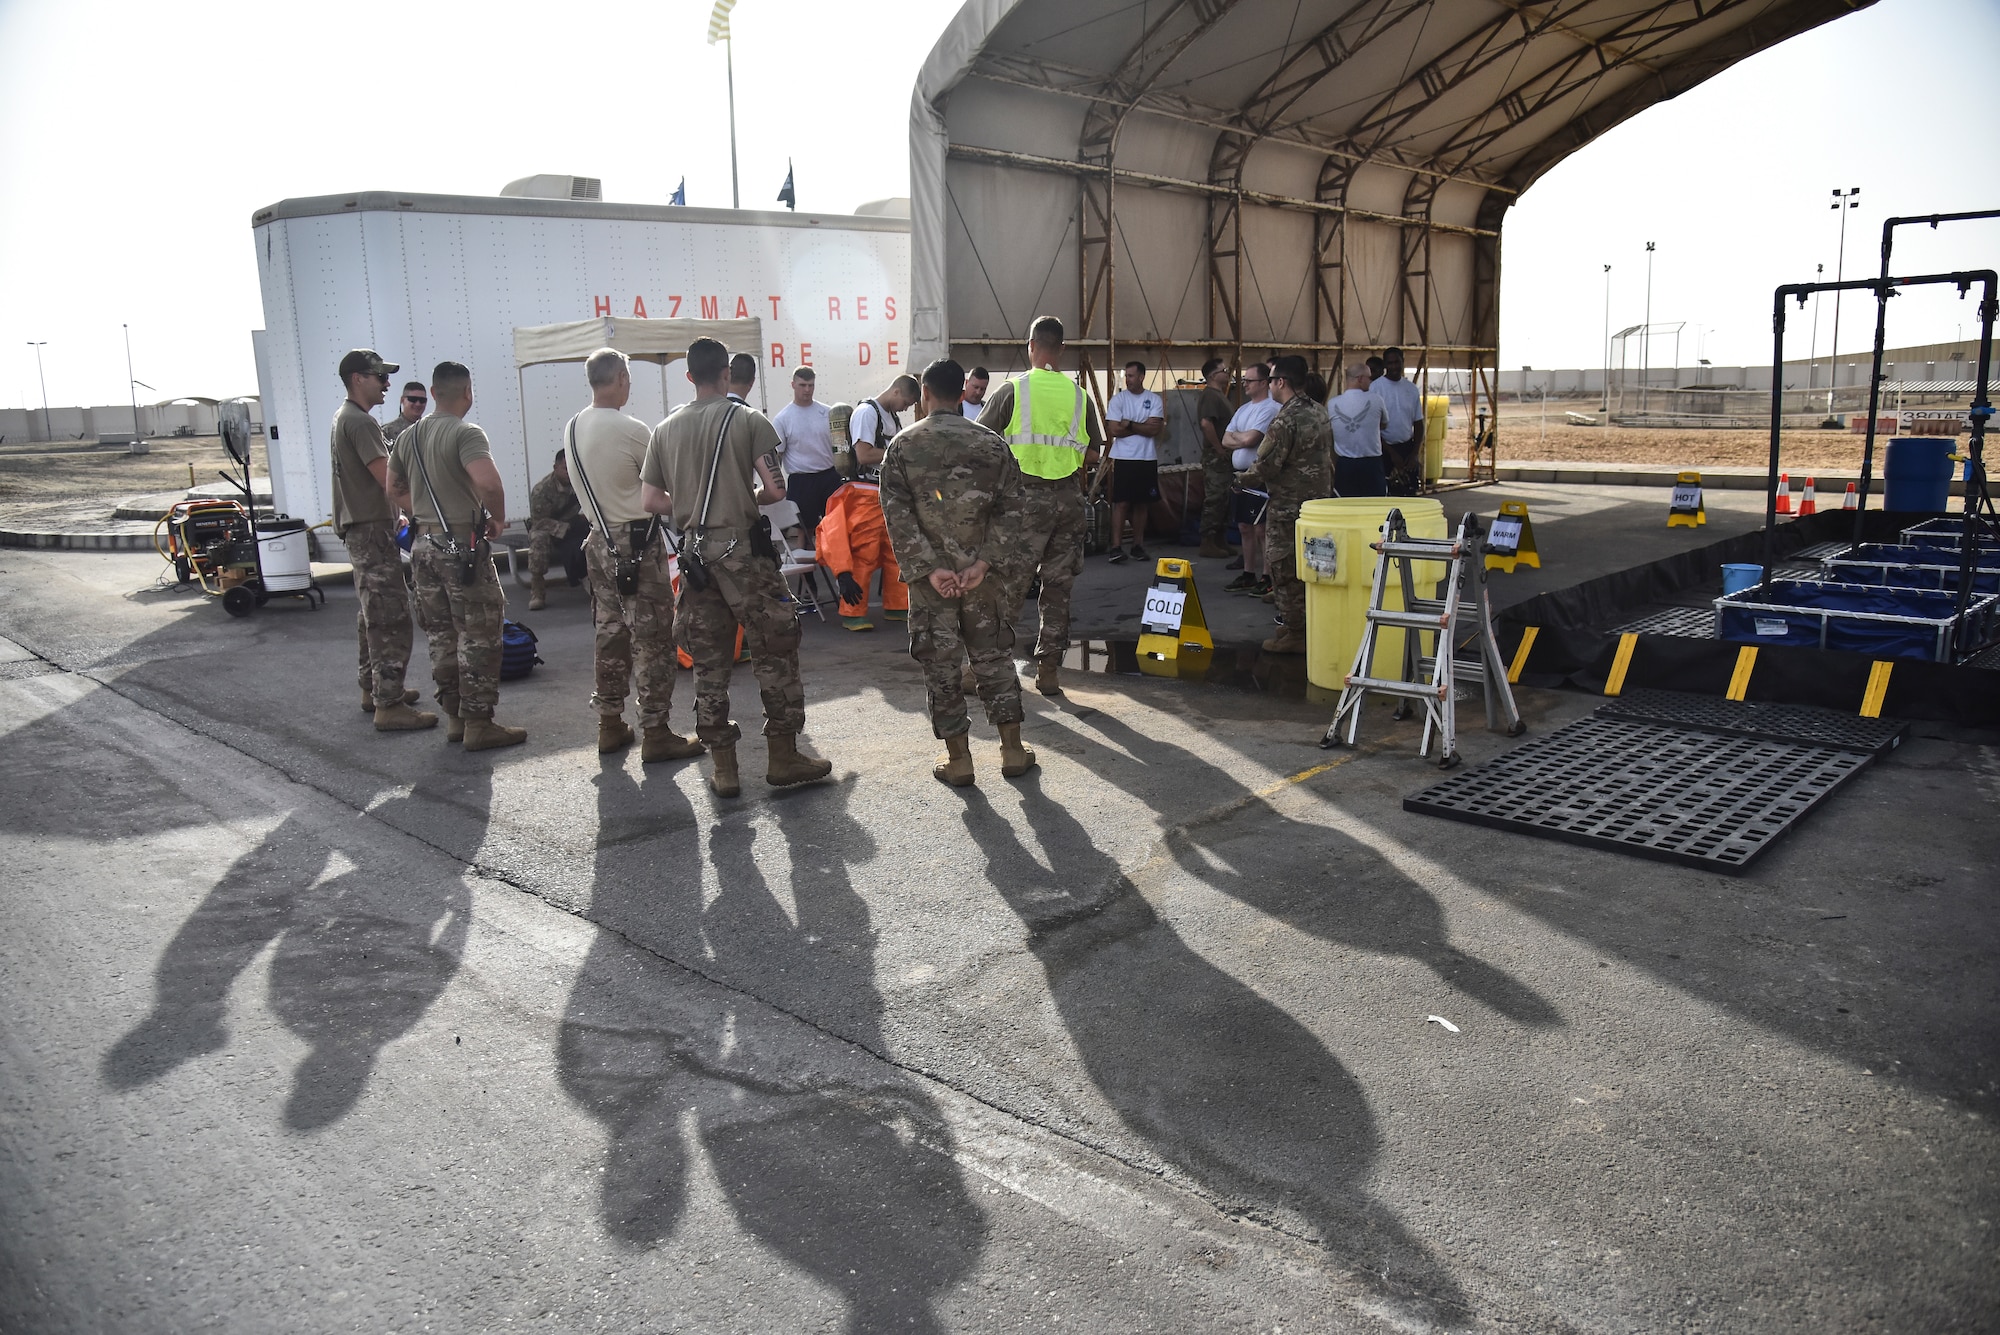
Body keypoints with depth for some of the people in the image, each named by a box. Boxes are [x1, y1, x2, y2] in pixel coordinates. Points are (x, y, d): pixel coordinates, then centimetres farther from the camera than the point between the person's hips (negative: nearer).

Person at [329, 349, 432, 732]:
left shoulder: (344, 417, 17)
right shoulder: (361, 421, -16)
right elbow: (388, 478, -23)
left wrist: (395, 514, 20)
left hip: (359, 527, 11)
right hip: (372, 529, -11)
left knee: (372, 614, 19)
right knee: (391, 618, -11)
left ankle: (373, 689, 29)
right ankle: (389, 706, -12)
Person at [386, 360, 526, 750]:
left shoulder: (408, 437, 10)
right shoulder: (466, 434, -15)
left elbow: (395, 490, 20)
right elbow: (488, 483, -30)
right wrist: (498, 519, -14)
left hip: (424, 543, 8)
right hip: (462, 546, -8)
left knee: (442, 635, 14)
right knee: (478, 637, -1)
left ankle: (455, 717, 21)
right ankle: (478, 723, 1)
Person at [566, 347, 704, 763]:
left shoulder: (572, 429, 5)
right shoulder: (632, 430, -17)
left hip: (600, 539, 8)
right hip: (638, 541, -8)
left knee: (609, 632, 15)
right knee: (651, 637, -2)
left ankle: (610, 725, 22)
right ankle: (655, 732, 1)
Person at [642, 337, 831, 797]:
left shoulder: (665, 430, 8)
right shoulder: (749, 420, -4)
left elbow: (651, 501, 5)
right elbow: (776, 488, -12)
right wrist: (751, 497, 9)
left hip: (696, 551, 4)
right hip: (742, 548, -4)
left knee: (709, 661, 9)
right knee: (774, 651, 6)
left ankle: (722, 767, 13)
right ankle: (783, 755, 11)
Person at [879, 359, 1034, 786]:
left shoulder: (903, 445, -4)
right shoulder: (992, 443, 1)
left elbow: (897, 514, -10)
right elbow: (1010, 509, -5)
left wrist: (928, 569, -11)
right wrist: (984, 563, -9)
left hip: (929, 574, -2)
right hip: (981, 574, 2)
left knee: (941, 664, 6)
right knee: (994, 657, 12)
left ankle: (958, 758, 12)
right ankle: (1012, 751, 16)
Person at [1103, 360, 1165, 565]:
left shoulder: (1154, 400, 3)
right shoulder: (1118, 399, 0)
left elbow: (1155, 429, -9)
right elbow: (1114, 429, -10)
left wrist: (1129, 425, -11)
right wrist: (1143, 427, -7)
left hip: (1148, 459, 2)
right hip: (1124, 458, -2)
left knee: (1142, 504, 8)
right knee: (1121, 503, -7)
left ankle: (1138, 545, 17)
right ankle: (1116, 547, -6)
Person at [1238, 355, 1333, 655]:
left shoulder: (1284, 420, -19)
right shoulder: (1320, 412, 9)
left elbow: (1266, 465, -18)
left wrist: (1244, 479, 0)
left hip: (1290, 506, -9)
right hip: (1320, 500, 9)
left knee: (1285, 568, 0)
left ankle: (1295, 633, 4)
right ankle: (1308, 623, 25)